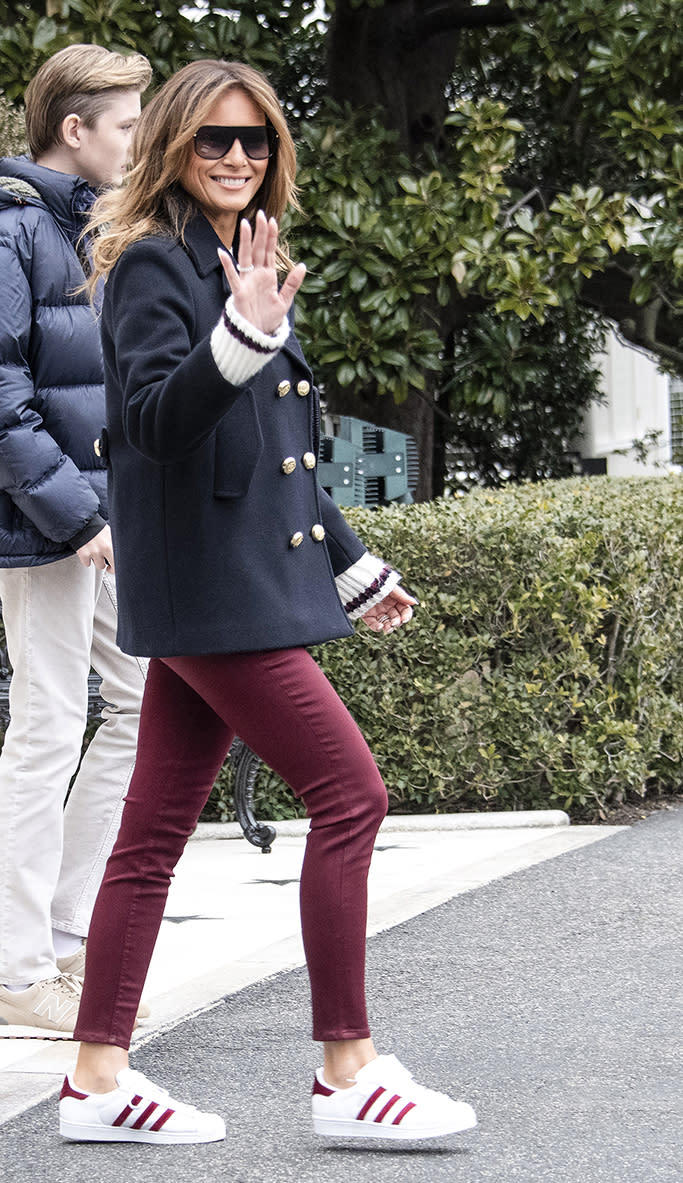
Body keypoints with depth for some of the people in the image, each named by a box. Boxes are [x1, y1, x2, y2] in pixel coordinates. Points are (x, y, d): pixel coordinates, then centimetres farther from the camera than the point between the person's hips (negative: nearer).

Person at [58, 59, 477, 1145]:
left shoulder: (242, 265, 19)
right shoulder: (157, 265, -8)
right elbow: (155, 421, -22)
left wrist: (353, 568, 29)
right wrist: (241, 339, -36)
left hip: (237, 587, 9)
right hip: (206, 588, -9)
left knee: (157, 832, 8)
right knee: (349, 795, -9)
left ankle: (98, 1081, 11)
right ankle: (346, 1073, -3)